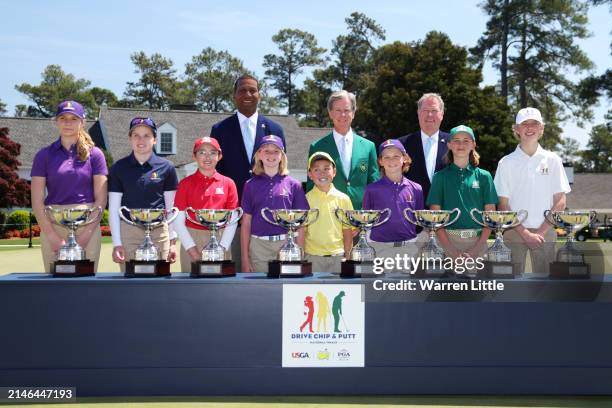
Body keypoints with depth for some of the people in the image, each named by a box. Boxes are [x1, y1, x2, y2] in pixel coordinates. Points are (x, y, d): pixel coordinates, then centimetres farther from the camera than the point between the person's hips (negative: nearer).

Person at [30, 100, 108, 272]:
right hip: (52, 227, 1)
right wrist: (53, 237, -8)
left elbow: (101, 199, 1)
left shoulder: (94, 154, 5)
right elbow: (37, 201, 2)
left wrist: (86, 235, -8)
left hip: (88, 227, 0)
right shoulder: (44, 155, 7)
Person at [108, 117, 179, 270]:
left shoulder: (166, 167, 5)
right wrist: (116, 243, -2)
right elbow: (113, 209, 5)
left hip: (159, 232, 0)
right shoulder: (118, 168, 5)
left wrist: (173, 241, 5)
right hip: (128, 231, 0)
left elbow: (171, 207, 9)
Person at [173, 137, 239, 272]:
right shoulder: (185, 183, 2)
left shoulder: (228, 183, 4)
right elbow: (178, 221, -1)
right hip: (192, 240, -1)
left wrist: (222, 248, -7)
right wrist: (192, 250, -9)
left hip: (220, 240, 1)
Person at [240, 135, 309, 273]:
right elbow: (246, 223, 6)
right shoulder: (251, 185, 6)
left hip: (286, 244, 0)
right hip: (258, 245, 1)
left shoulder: (293, 185, 4)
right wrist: (245, 258, 2)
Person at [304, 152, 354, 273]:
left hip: (337, 255, 1)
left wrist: (347, 255, 2)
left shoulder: (343, 199, 2)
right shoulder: (306, 199, -1)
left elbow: (347, 231, 6)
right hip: (313, 256, -1)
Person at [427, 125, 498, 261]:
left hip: (477, 240, 1)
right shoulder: (440, 177, 5)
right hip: (448, 239, -1)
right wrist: (450, 249, -10)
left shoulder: (483, 176, 7)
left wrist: (477, 248, -7)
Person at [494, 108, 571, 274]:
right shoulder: (507, 162, 2)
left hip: (545, 232, 1)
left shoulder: (552, 160, 5)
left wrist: (541, 232, -7)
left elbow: (560, 202, 4)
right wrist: (525, 233, -8)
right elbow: (503, 205, 0)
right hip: (514, 232, -1)